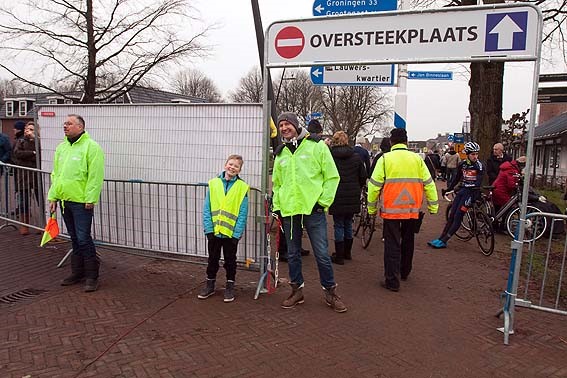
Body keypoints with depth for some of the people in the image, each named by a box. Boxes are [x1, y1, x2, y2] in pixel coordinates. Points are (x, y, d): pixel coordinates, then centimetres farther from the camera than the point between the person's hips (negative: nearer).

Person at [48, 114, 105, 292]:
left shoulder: (91, 147, -10)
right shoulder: (61, 148, 14)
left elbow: (95, 176, -16)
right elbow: (55, 175, 19)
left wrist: (90, 199, -19)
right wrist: (53, 197, 14)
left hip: (81, 202, -7)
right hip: (65, 201, 8)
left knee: (83, 239, -6)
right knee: (74, 239, 16)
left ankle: (92, 277, 5)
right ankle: (77, 273, 27)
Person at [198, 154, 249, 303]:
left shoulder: (242, 187, -5)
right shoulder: (213, 183, -1)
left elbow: (243, 214, -7)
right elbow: (206, 209, -2)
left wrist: (236, 233, -12)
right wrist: (209, 229, -9)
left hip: (231, 232, -2)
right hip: (214, 231, 2)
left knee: (230, 261, 12)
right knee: (213, 259, 16)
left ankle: (230, 286, 26)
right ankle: (210, 285, 31)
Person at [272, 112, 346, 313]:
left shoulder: (317, 146, -2)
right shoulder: (280, 153, 12)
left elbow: (332, 176, -3)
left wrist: (323, 202, -9)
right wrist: (277, 206, 11)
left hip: (313, 210, -4)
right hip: (288, 211, 5)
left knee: (322, 253, 0)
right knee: (293, 254, 13)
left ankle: (330, 292, 17)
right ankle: (297, 290, 27)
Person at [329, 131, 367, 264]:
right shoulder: (356, 157, 3)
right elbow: (363, 176, 7)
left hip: (337, 197, -4)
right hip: (353, 198, 4)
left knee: (339, 226, 4)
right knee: (348, 224, 17)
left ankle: (339, 256, 8)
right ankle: (347, 252, 28)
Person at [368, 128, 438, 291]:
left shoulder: (385, 159, -6)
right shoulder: (417, 159, 3)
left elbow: (374, 185, -6)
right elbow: (429, 184, 5)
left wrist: (371, 208, 5)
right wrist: (433, 206, 14)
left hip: (391, 209, -3)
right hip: (412, 209, 3)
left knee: (392, 245, 3)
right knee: (408, 242, 20)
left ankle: (392, 281, 3)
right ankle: (404, 272, 36)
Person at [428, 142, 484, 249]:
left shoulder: (479, 165, -8)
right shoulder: (462, 164, 8)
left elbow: (478, 182, -17)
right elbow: (457, 179, 18)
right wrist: (448, 189, 18)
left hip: (471, 192, -5)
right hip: (461, 191, 6)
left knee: (458, 217, -8)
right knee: (451, 215, 5)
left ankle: (443, 241, -6)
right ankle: (440, 238, 9)